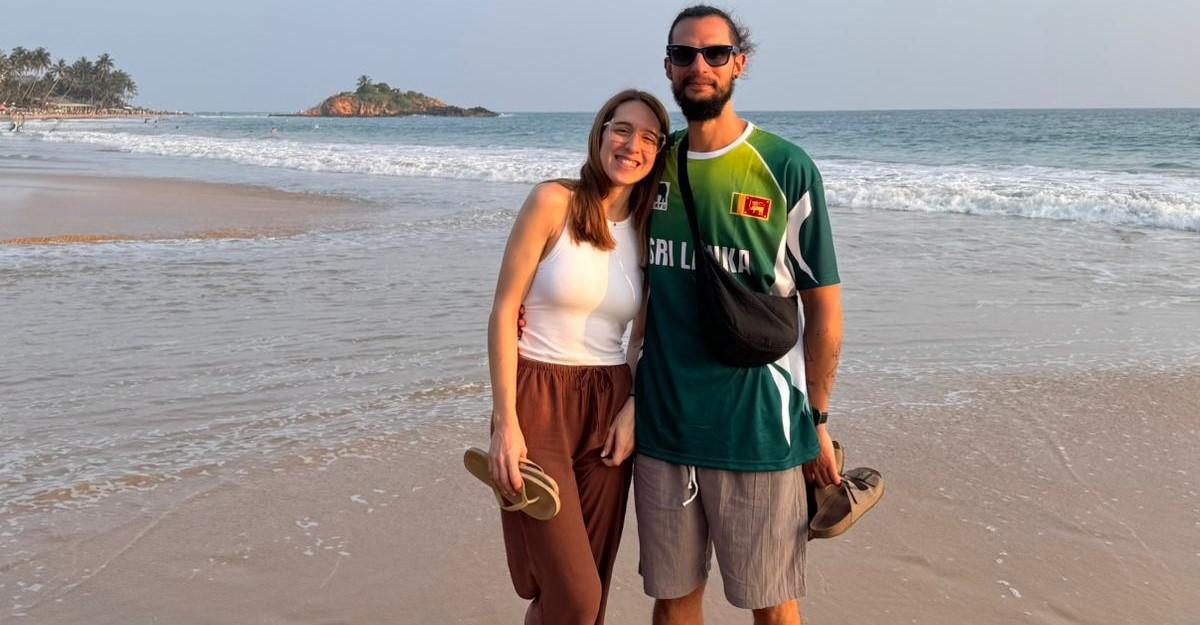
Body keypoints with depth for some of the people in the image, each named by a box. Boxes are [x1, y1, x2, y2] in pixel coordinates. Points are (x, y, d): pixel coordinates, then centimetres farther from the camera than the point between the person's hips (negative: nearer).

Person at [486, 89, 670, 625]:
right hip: (537, 400, -5)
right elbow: (504, 311, -9)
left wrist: (631, 412, -2)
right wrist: (505, 422, -13)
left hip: (610, 405, 5)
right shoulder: (554, 203, -7)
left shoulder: (648, 231, 8)